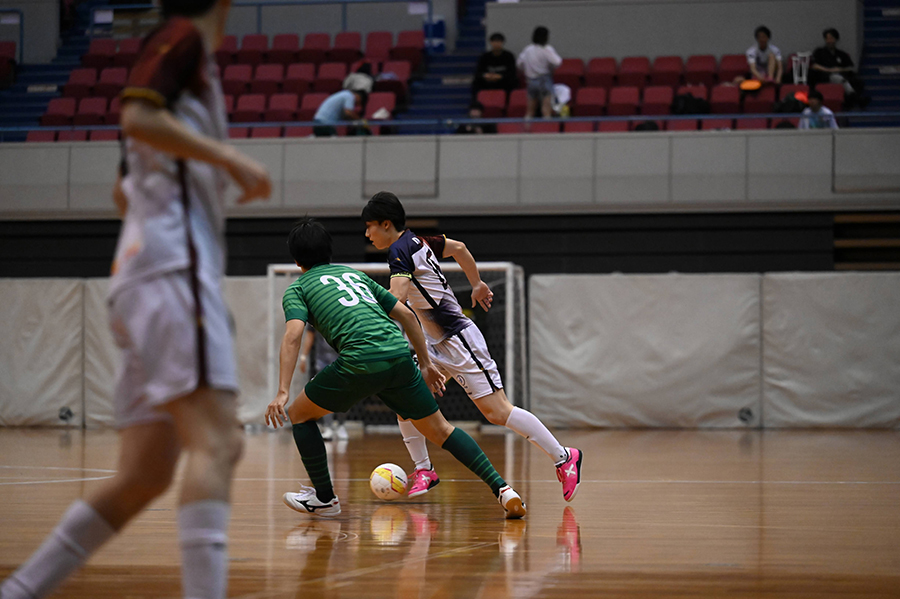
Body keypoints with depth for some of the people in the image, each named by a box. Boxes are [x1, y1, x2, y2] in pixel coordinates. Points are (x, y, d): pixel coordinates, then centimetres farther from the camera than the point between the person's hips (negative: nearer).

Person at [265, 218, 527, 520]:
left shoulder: (297, 289, 16)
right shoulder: (355, 274, 31)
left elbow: (293, 335, -4)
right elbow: (406, 315, 27)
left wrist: (282, 393, -12)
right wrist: (426, 364, 33)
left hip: (359, 361, -5)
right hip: (399, 353, 5)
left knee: (299, 414, 18)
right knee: (439, 429, 14)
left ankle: (324, 497, 22)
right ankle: (501, 488, 1)